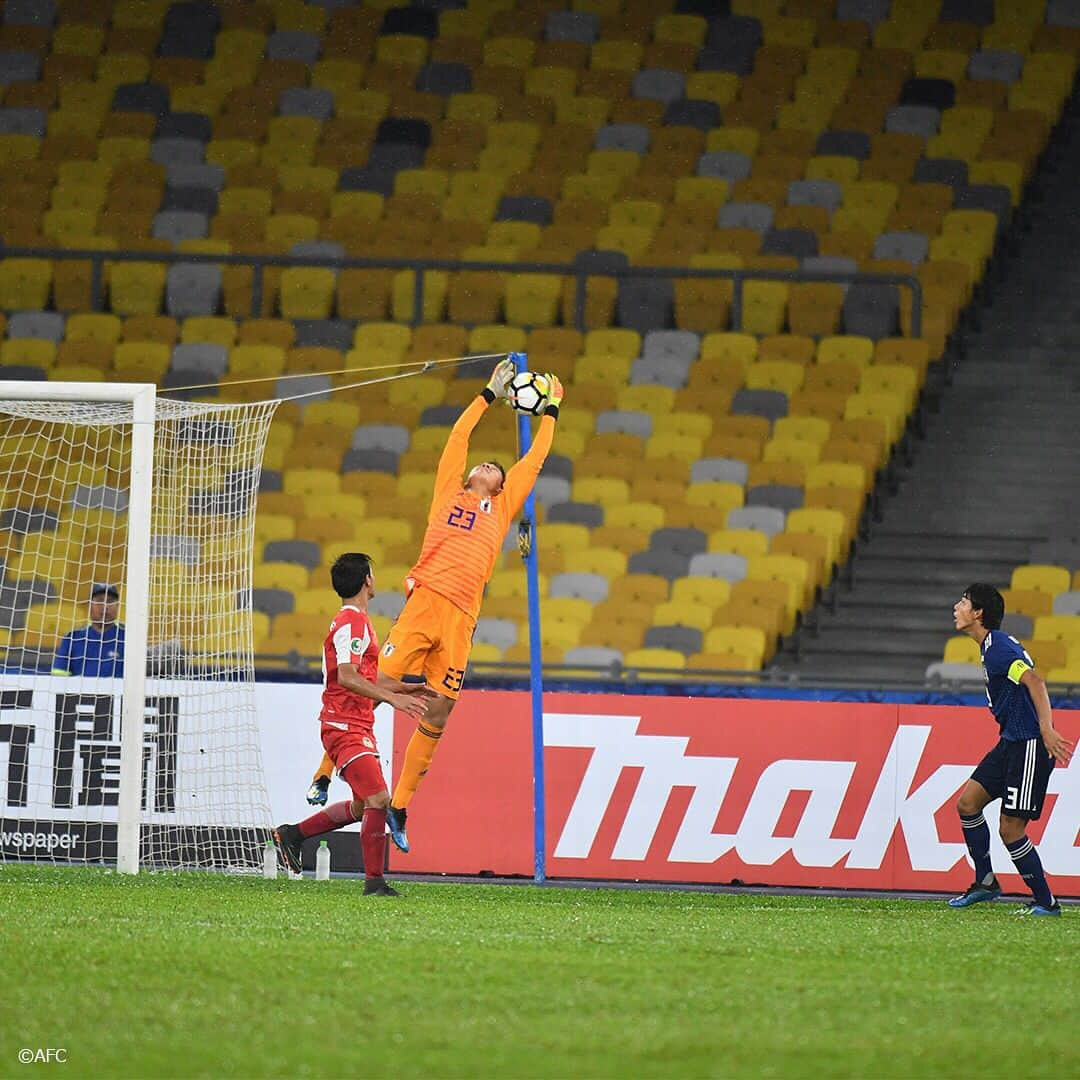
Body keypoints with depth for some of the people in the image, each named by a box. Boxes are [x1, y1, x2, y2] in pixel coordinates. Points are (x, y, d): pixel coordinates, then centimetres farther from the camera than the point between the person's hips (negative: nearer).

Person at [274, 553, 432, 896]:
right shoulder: (351, 622, -13)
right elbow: (346, 677, -24)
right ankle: (374, 882, -18)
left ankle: (292, 834, 26)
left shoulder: (356, 621, 20)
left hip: (356, 727, 11)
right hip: (346, 727, -11)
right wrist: (392, 697, -30)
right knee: (378, 798, -17)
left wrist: (403, 689, 21)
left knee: (363, 806, 17)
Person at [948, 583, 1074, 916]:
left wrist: (1046, 729, -38)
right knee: (968, 803, 9)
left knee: (1010, 828, -8)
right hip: (1011, 741, 10)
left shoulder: (998, 648, -16)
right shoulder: (991, 646, 15)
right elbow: (1027, 683, 23)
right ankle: (985, 883, 17)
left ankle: (1046, 902, 3)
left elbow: (1034, 681, -28)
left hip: (1029, 744, -10)